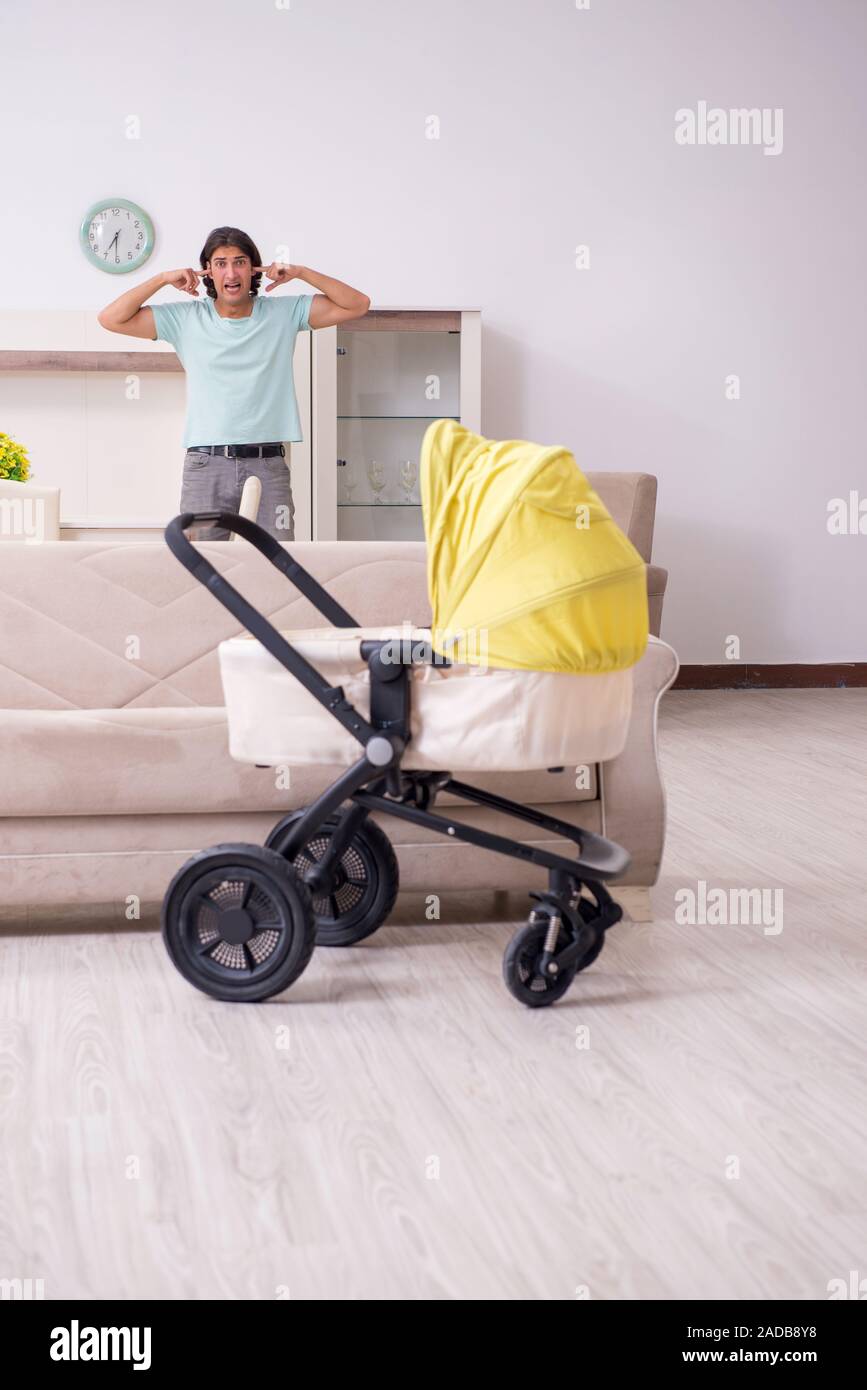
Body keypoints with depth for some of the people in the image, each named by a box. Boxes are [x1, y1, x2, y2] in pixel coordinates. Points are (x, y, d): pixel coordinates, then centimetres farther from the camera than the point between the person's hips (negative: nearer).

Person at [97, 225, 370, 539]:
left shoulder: (284, 313, 8)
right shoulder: (186, 318, 7)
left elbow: (357, 305, 7)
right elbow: (111, 319, 5)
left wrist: (300, 272, -1)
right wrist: (162, 278, 0)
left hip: (268, 465, 0)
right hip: (206, 465, 0)